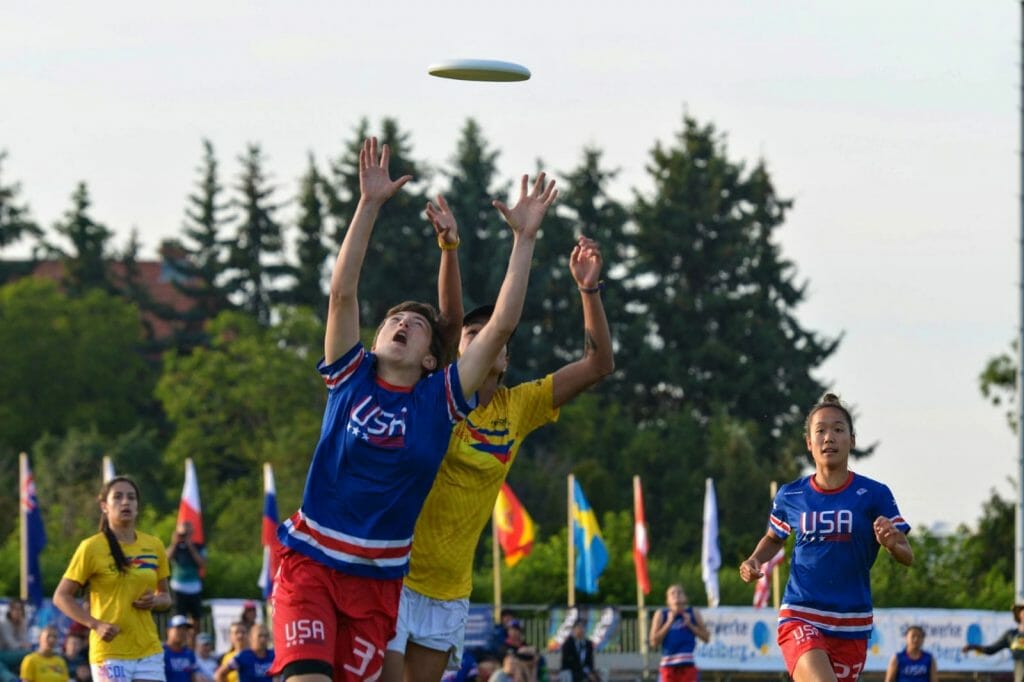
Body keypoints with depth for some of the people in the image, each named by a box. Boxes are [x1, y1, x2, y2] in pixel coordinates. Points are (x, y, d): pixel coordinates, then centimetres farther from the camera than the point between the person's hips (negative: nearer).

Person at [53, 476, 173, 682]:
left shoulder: (154, 546, 10)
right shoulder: (92, 547, -4)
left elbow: (165, 596, 21)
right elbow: (61, 596, -3)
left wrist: (155, 601, -4)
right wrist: (96, 625, -15)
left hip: (149, 650, 5)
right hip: (110, 652, -5)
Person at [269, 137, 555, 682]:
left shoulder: (440, 400, 3)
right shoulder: (350, 377, 2)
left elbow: (502, 325, -3)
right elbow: (342, 291, -8)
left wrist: (524, 239, -6)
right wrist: (369, 205, -14)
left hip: (379, 576, 2)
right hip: (311, 560, -2)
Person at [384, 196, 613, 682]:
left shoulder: (517, 408, 6)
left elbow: (599, 365, 5)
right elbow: (448, 319, -20)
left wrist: (589, 290, -6)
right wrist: (449, 248, -34)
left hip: (450, 590, 5)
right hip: (395, 574, -5)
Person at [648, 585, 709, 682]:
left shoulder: (693, 613, 9)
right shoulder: (661, 615, 6)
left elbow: (706, 637, 8)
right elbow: (654, 641, -2)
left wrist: (690, 625, -3)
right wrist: (669, 623, -6)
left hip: (688, 664, 0)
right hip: (668, 665, 0)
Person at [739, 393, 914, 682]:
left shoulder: (874, 495, -2)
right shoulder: (790, 497, 3)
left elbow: (907, 556, -2)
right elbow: (774, 538, 23)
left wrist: (891, 543, -25)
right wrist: (754, 561, 3)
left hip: (851, 624, 1)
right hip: (800, 618, -1)